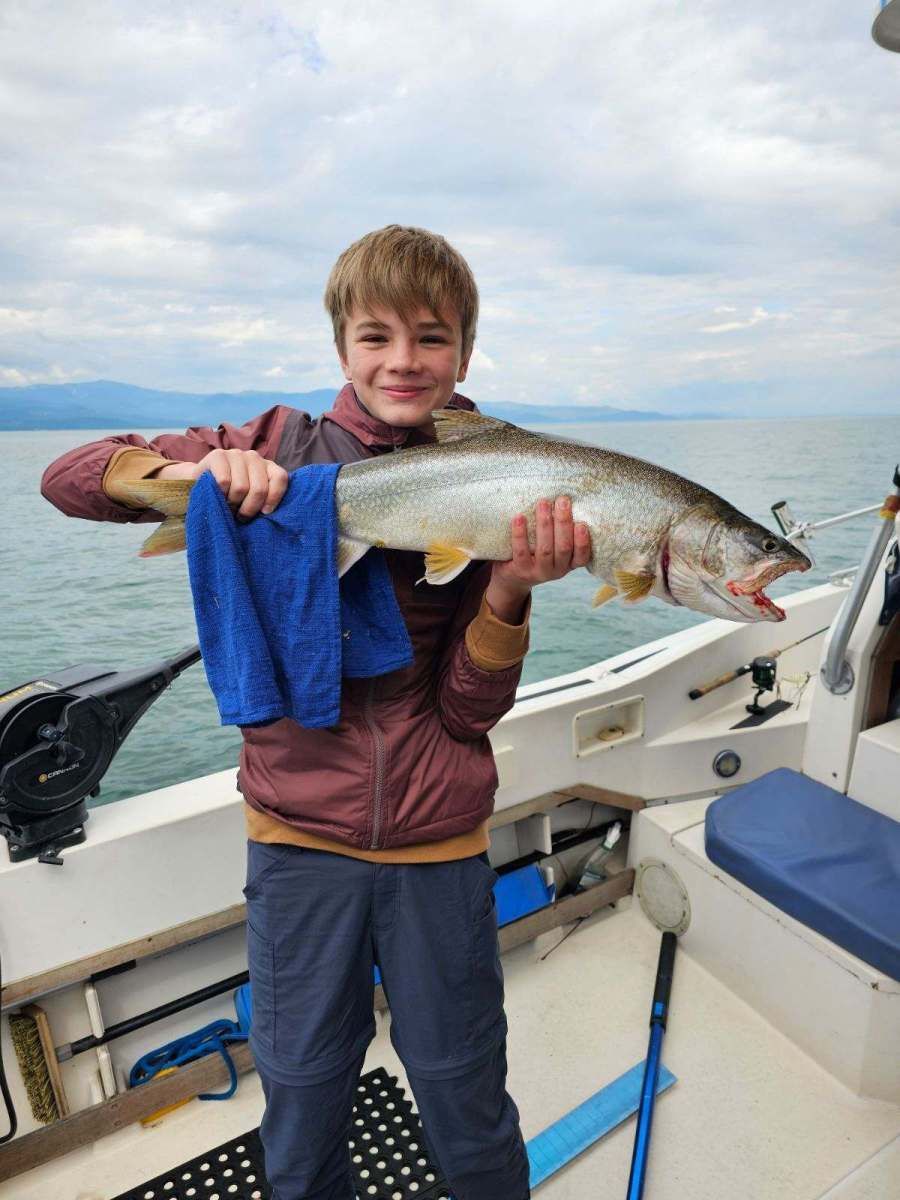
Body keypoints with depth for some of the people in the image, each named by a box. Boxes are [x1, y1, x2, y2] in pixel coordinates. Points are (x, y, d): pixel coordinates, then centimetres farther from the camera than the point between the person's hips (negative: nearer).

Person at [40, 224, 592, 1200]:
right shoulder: (282, 449, -3)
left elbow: (467, 711, -8)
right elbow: (69, 478, -3)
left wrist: (511, 589, -24)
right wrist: (197, 467, -21)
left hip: (439, 844, 0)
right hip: (300, 835, 0)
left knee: (466, 1107, 19)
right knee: (300, 1098, 20)